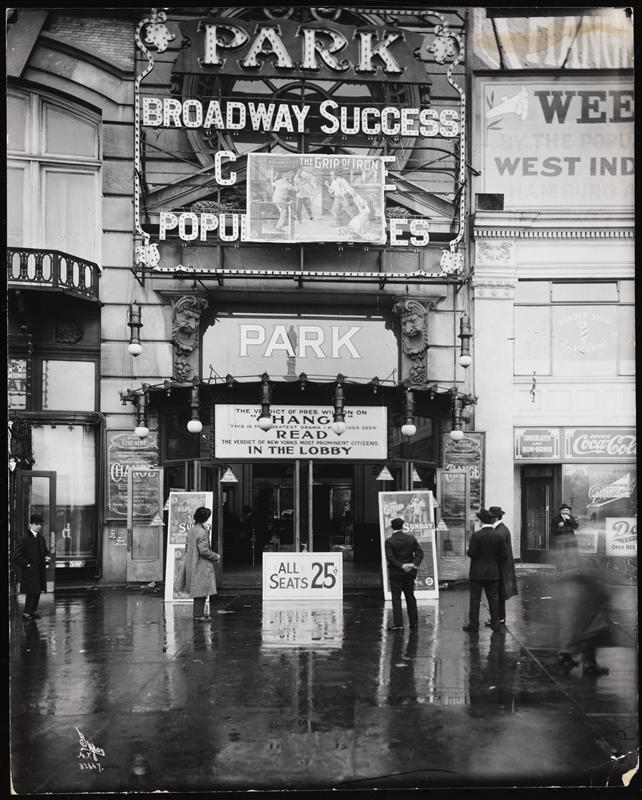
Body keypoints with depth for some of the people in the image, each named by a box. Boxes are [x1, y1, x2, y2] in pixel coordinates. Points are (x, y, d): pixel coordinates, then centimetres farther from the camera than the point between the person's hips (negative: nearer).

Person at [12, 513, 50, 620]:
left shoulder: (41, 538, 13)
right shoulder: (23, 539, -11)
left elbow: (45, 551, 26)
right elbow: (17, 556, -14)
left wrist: (46, 557, 6)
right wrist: (27, 564, -15)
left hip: (40, 571, 7)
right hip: (29, 572, -7)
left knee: (38, 592, 12)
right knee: (31, 592, -7)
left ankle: (33, 611, 23)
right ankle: (26, 613, 2)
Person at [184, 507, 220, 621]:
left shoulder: (191, 530, 10)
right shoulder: (202, 532, -18)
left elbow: (187, 547, 16)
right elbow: (204, 550, -21)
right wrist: (216, 556, -8)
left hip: (191, 564, 9)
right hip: (201, 566, -9)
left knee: (197, 590, 16)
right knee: (201, 590, -3)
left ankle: (198, 612, 22)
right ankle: (198, 614, -1)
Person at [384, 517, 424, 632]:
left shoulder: (389, 541, -9)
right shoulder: (411, 538, 2)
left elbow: (390, 558, -18)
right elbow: (420, 553, -3)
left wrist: (401, 566, -16)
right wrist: (414, 564, -11)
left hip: (396, 573, -4)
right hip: (410, 573, 4)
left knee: (396, 598, 0)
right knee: (410, 597, 13)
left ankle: (398, 624, -4)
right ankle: (414, 622, 17)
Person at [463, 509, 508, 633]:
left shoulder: (476, 535, -15)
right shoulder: (499, 536, -2)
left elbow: (471, 554, -15)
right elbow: (504, 555, 1)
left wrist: (468, 550, 6)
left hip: (477, 573, -3)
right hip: (493, 573, 4)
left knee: (475, 598, 3)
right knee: (493, 598, 11)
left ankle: (473, 625, 6)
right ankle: (495, 624, 15)